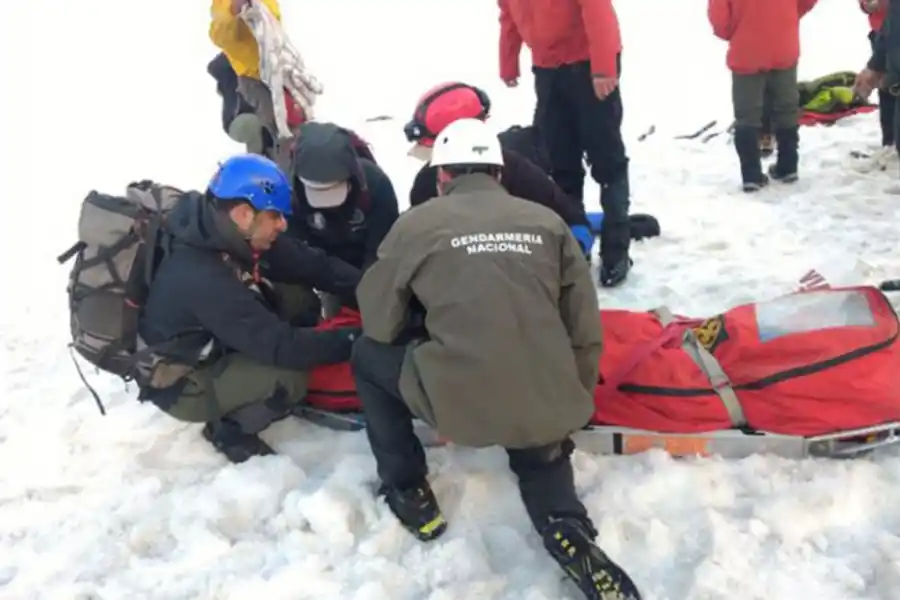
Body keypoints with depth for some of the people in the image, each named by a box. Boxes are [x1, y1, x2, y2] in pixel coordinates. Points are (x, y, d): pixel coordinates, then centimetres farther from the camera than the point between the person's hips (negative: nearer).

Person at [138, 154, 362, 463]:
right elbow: (279, 346, -35)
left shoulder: (223, 231, -15)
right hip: (180, 381, -8)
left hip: (210, 340, 8)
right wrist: (352, 340, -29)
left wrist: (363, 286, -16)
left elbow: (300, 263, -8)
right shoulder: (202, 278, -38)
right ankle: (229, 430, 1)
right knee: (288, 378, -28)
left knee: (299, 298, -6)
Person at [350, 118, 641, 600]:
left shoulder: (418, 222, 4)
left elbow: (379, 323, 11)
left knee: (367, 354, 24)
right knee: (538, 456, 38)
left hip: (458, 403, -3)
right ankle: (566, 529, 9)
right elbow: (585, 334, 10)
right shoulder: (547, 221, 9)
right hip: (548, 411, 3)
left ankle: (408, 494, 27)